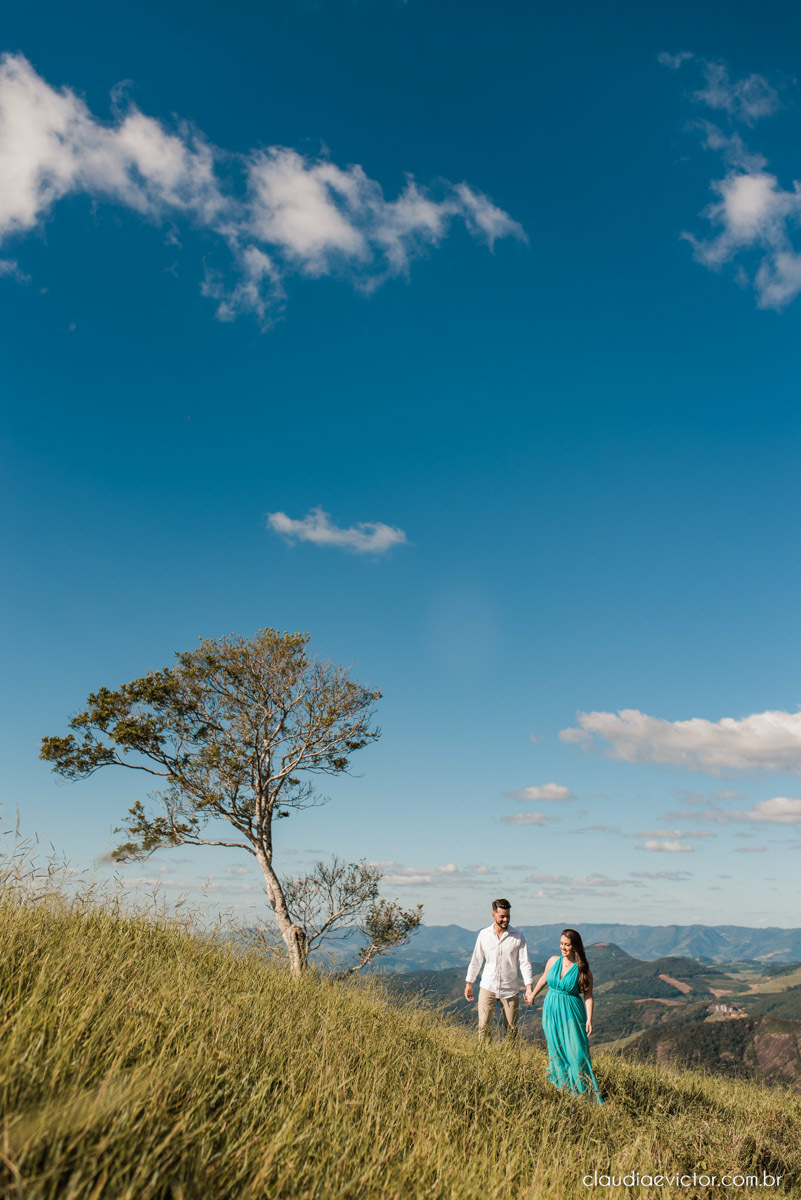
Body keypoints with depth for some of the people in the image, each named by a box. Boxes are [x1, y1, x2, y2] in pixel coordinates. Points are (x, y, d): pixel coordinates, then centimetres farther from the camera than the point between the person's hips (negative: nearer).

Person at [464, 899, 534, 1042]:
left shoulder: (518, 936, -2)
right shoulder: (484, 934, 1)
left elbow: (525, 963, -2)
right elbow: (476, 961, 9)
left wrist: (529, 987, -11)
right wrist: (468, 983, 9)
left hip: (510, 989, 0)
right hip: (488, 987, 0)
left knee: (511, 1029, 6)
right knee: (484, 1026, -3)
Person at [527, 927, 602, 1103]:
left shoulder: (582, 969, -9)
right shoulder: (553, 961, 0)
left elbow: (588, 996, -7)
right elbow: (543, 979, 17)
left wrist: (589, 1019, -16)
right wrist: (532, 995, 28)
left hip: (572, 1014, -3)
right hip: (551, 1011, 4)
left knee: (576, 1053, -5)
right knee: (556, 1052, 9)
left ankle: (584, 1093, 5)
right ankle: (559, 1087, 20)